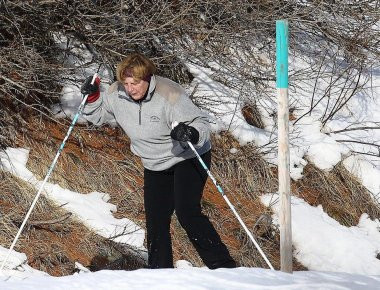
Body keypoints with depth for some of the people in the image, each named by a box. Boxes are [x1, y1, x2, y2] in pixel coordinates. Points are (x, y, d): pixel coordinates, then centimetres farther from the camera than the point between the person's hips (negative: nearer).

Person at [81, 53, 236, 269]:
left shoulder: (170, 95, -27)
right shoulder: (117, 94, -11)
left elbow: (202, 123, -23)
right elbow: (98, 115, 9)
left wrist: (191, 133, -45)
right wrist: (92, 97, -12)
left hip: (189, 157, -6)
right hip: (156, 166, 6)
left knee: (187, 212, -23)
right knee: (156, 221, 5)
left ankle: (224, 266, -17)